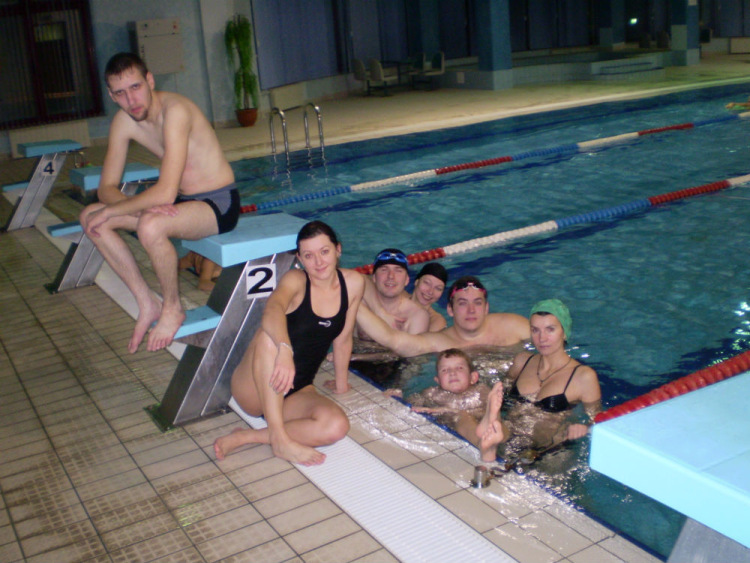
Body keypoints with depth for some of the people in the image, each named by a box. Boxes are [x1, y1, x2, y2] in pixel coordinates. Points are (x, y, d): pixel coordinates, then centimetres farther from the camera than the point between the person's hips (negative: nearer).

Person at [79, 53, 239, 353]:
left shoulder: (175, 110, -25)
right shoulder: (123, 122, -1)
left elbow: (165, 193, -31)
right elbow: (107, 188, 1)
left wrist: (110, 211, -20)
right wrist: (141, 205, -21)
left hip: (220, 204, -8)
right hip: (180, 202, 8)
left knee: (150, 226, -36)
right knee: (91, 218, 0)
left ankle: (172, 309, -8)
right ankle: (147, 303, 6)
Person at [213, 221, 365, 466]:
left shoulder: (353, 283, 0)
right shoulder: (296, 281, -13)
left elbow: (343, 339, 12)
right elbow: (272, 310, -36)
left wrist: (341, 385, 20)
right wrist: (284, 350, -55)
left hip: (297, 392, 4)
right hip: (254, 389, -4)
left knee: (337, 426, -28)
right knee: (271, 334, -36)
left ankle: (245, 437, -17)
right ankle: (279, 438, -33)